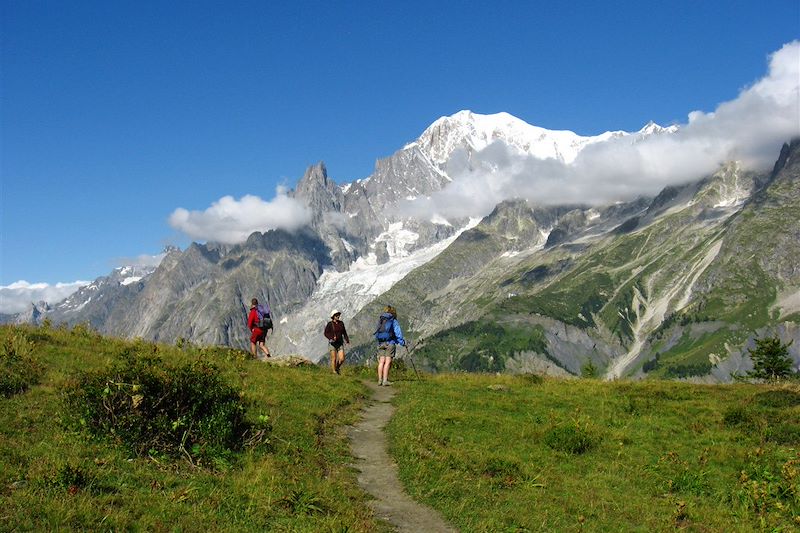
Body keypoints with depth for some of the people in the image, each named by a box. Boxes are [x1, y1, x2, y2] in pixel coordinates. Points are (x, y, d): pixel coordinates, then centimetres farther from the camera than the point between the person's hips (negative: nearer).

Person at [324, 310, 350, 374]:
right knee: (334, 359, -2)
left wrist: (347, 340, 1)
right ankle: (334, 372, 11)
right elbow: (326, 333, -7)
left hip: (340, 343, 4)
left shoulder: (341, 323, 5)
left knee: (342, 359, -4)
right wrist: (331, 338, -24)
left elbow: (344, 332, 14)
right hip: (333, 343, -4)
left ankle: (337, 368, 23)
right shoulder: (330, 324, -8)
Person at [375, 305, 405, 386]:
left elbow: (377, 335, 20)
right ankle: (385, 380, -13)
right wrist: (402, 342, -6)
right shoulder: (394, 321, 1)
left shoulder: (380, 321, 16)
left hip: (380, 343, 5)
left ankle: (380, 380, 0)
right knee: (387, 362, -7)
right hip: (390, 343, -5)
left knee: (381, 362, 3)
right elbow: (398, 333, -8)